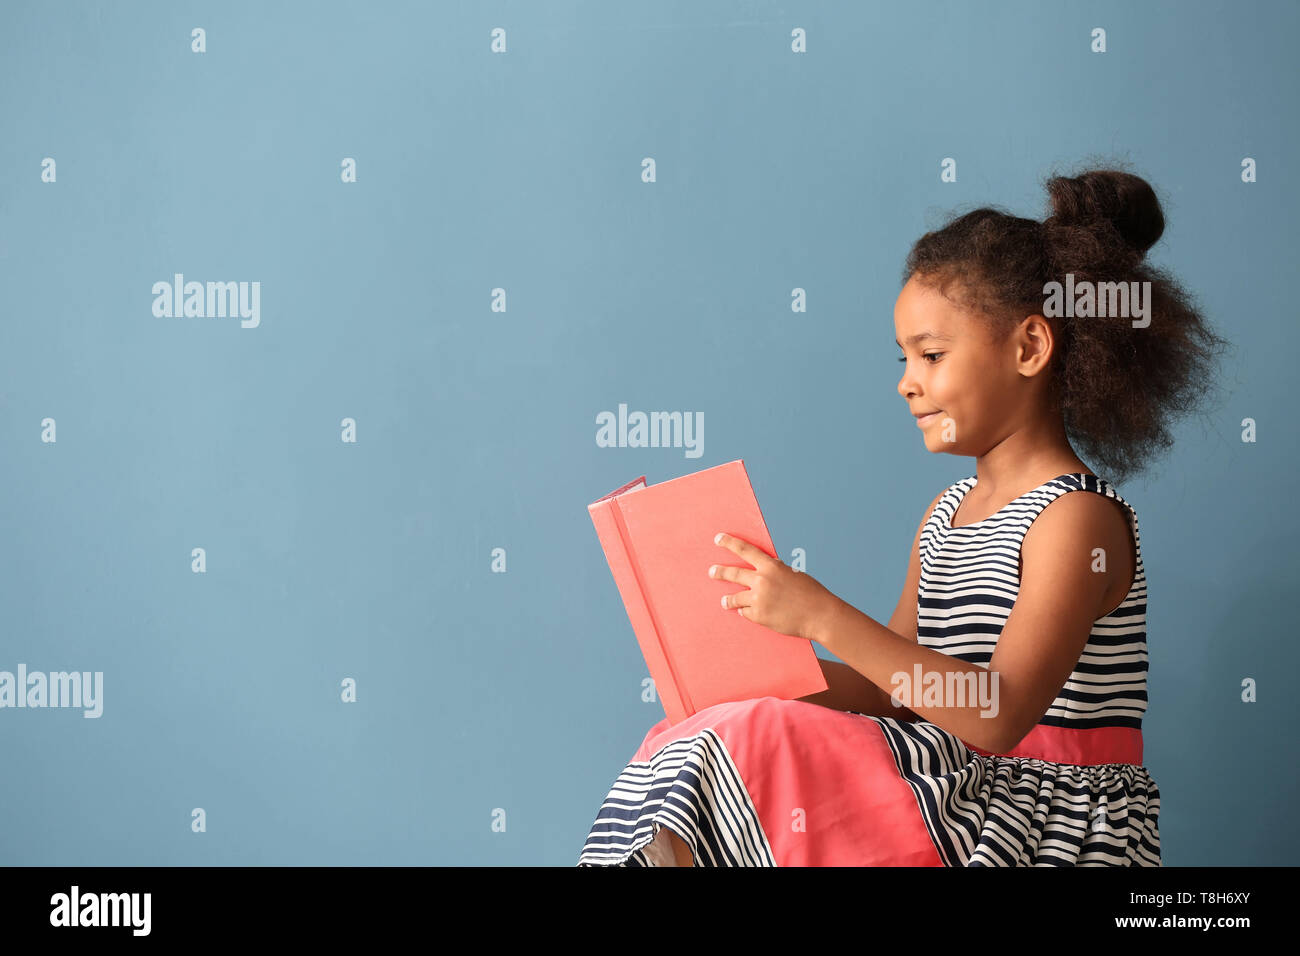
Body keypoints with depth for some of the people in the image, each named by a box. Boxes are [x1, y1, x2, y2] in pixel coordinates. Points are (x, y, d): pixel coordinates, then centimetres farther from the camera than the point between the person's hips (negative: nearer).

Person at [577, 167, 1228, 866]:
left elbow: (1000, 716, -24)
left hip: (1052, 823, -8)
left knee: (754, 745, -23)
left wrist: (824, 617, -28)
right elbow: (892, 685, 14)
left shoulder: (1077, 518, -13)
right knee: (690, 741, -8)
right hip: (959, 795, 8)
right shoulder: (946, 514, 14)